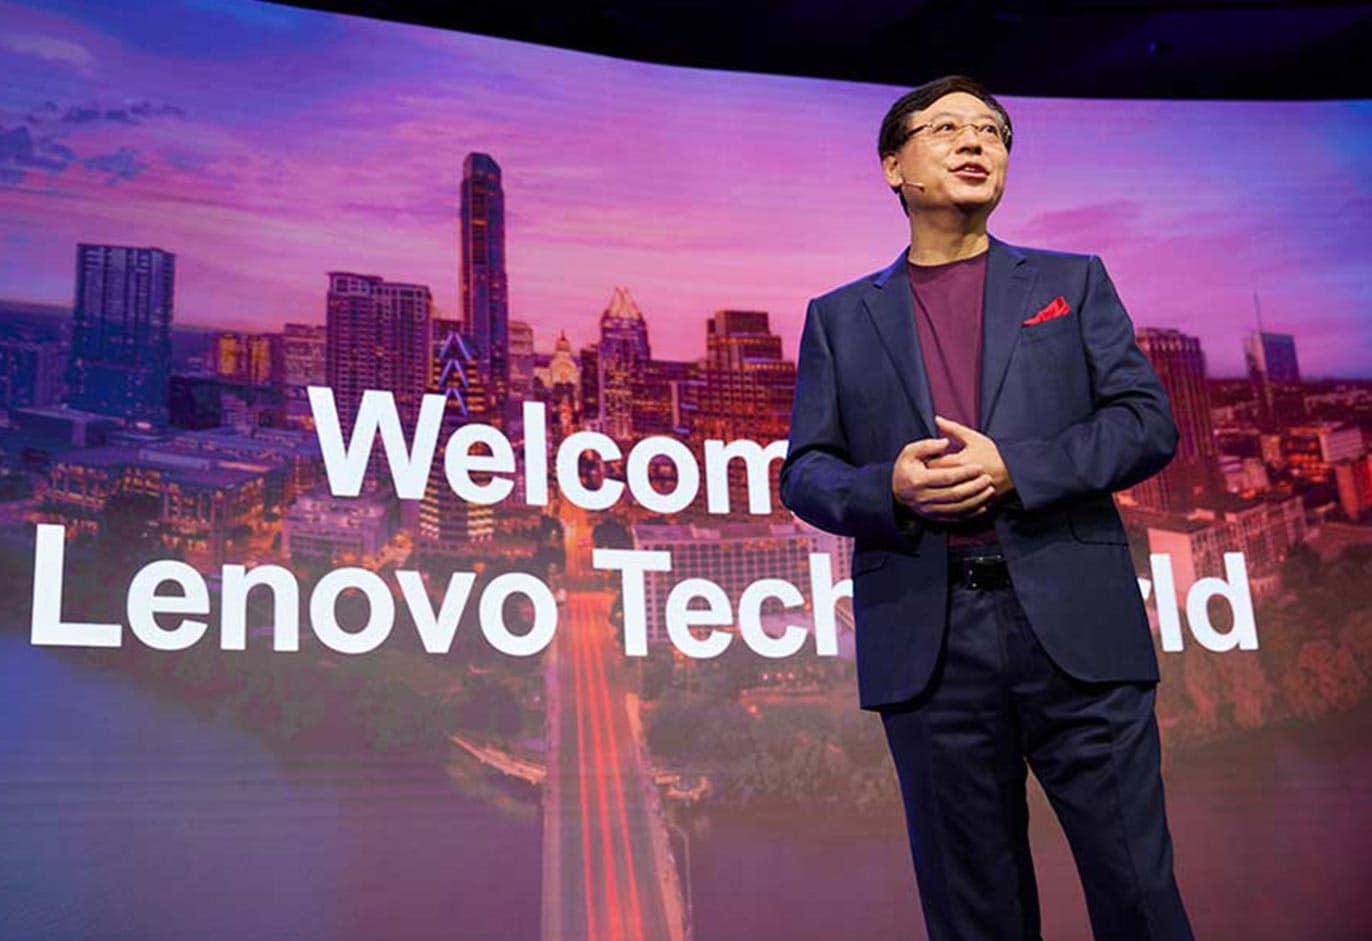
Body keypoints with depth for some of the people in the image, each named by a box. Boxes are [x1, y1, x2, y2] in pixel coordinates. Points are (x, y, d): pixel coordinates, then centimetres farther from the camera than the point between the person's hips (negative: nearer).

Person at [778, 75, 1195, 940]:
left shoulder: (1073, 282, 14)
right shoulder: (840, 317, 14)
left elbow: (1150, 422, 4)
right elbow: (805, 473, 9)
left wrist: (1013, 467, -11)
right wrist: (889, 487, -13)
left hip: (1075, 627, 0)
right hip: (927, 640, 0)